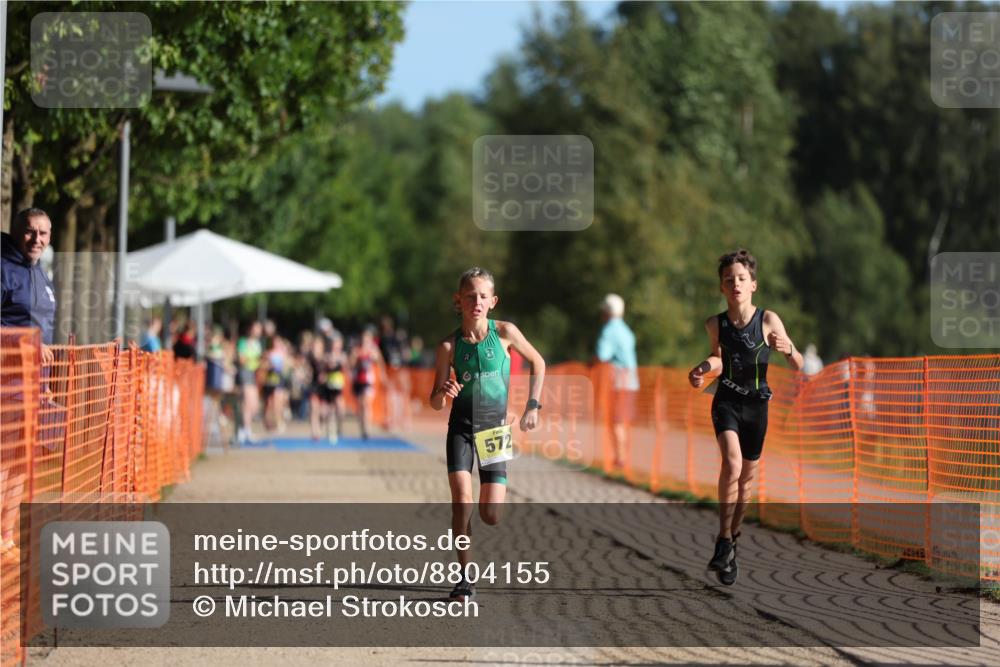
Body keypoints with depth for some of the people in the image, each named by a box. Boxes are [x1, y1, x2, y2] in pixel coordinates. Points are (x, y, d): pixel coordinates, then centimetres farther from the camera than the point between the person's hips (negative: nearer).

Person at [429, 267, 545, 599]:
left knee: (490, 516, -5)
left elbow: (538, 362, 11)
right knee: (461, 500, -19)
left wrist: (532, 405, 7)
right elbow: (435, 401, -2)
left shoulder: (504, 332, -7)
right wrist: (444, 393, -25)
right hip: (462, 425, 0)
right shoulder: (450, 345, -7)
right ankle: (466, 578, -8)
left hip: (495, 426, 0)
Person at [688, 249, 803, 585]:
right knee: (732, 463, -25)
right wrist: (704, 367, -7)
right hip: (727, 400, -1)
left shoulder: (768, 320, -11)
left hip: (757, 404, 1)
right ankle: (724, 541, -18)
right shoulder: (715, 324, -6)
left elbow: (798, 365, -9)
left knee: (746, 478, 12)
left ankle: (732, 539, 33)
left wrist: (787, 349, -30)